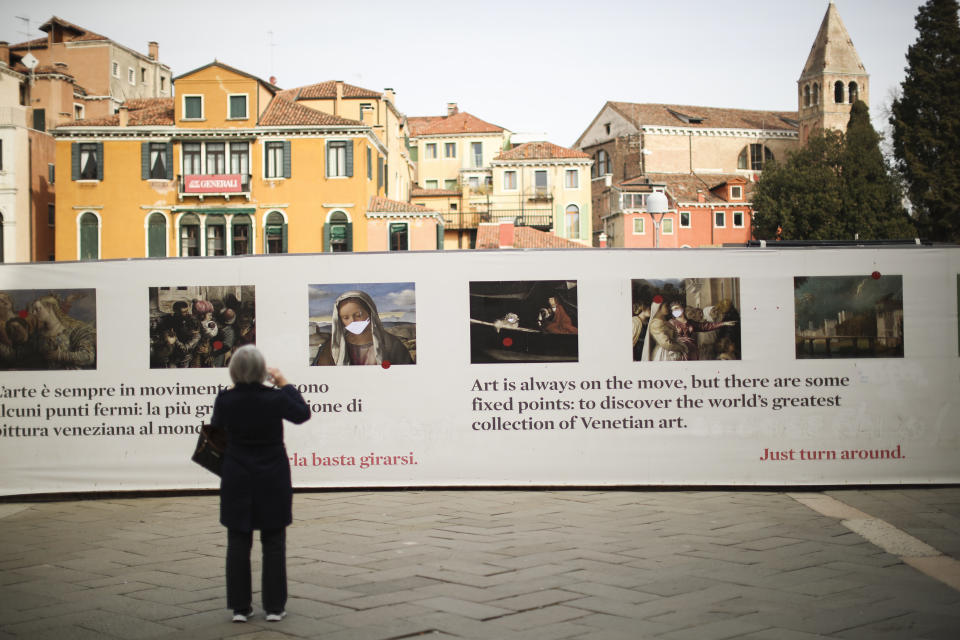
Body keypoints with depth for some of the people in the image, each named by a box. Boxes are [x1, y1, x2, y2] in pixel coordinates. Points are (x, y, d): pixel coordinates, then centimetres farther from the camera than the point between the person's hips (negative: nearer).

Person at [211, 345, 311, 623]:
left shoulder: (225, 400, -10)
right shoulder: (275, 398, -15)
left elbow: (216, 426, 11)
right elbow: (302, 413, 4)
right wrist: (284, 384, 10)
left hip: (237, 481, 1)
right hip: (273, 480, -1)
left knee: (238, 544, 9)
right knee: (273, 543, 9)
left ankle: (240, 606, 12)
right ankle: (274, 606, 11)